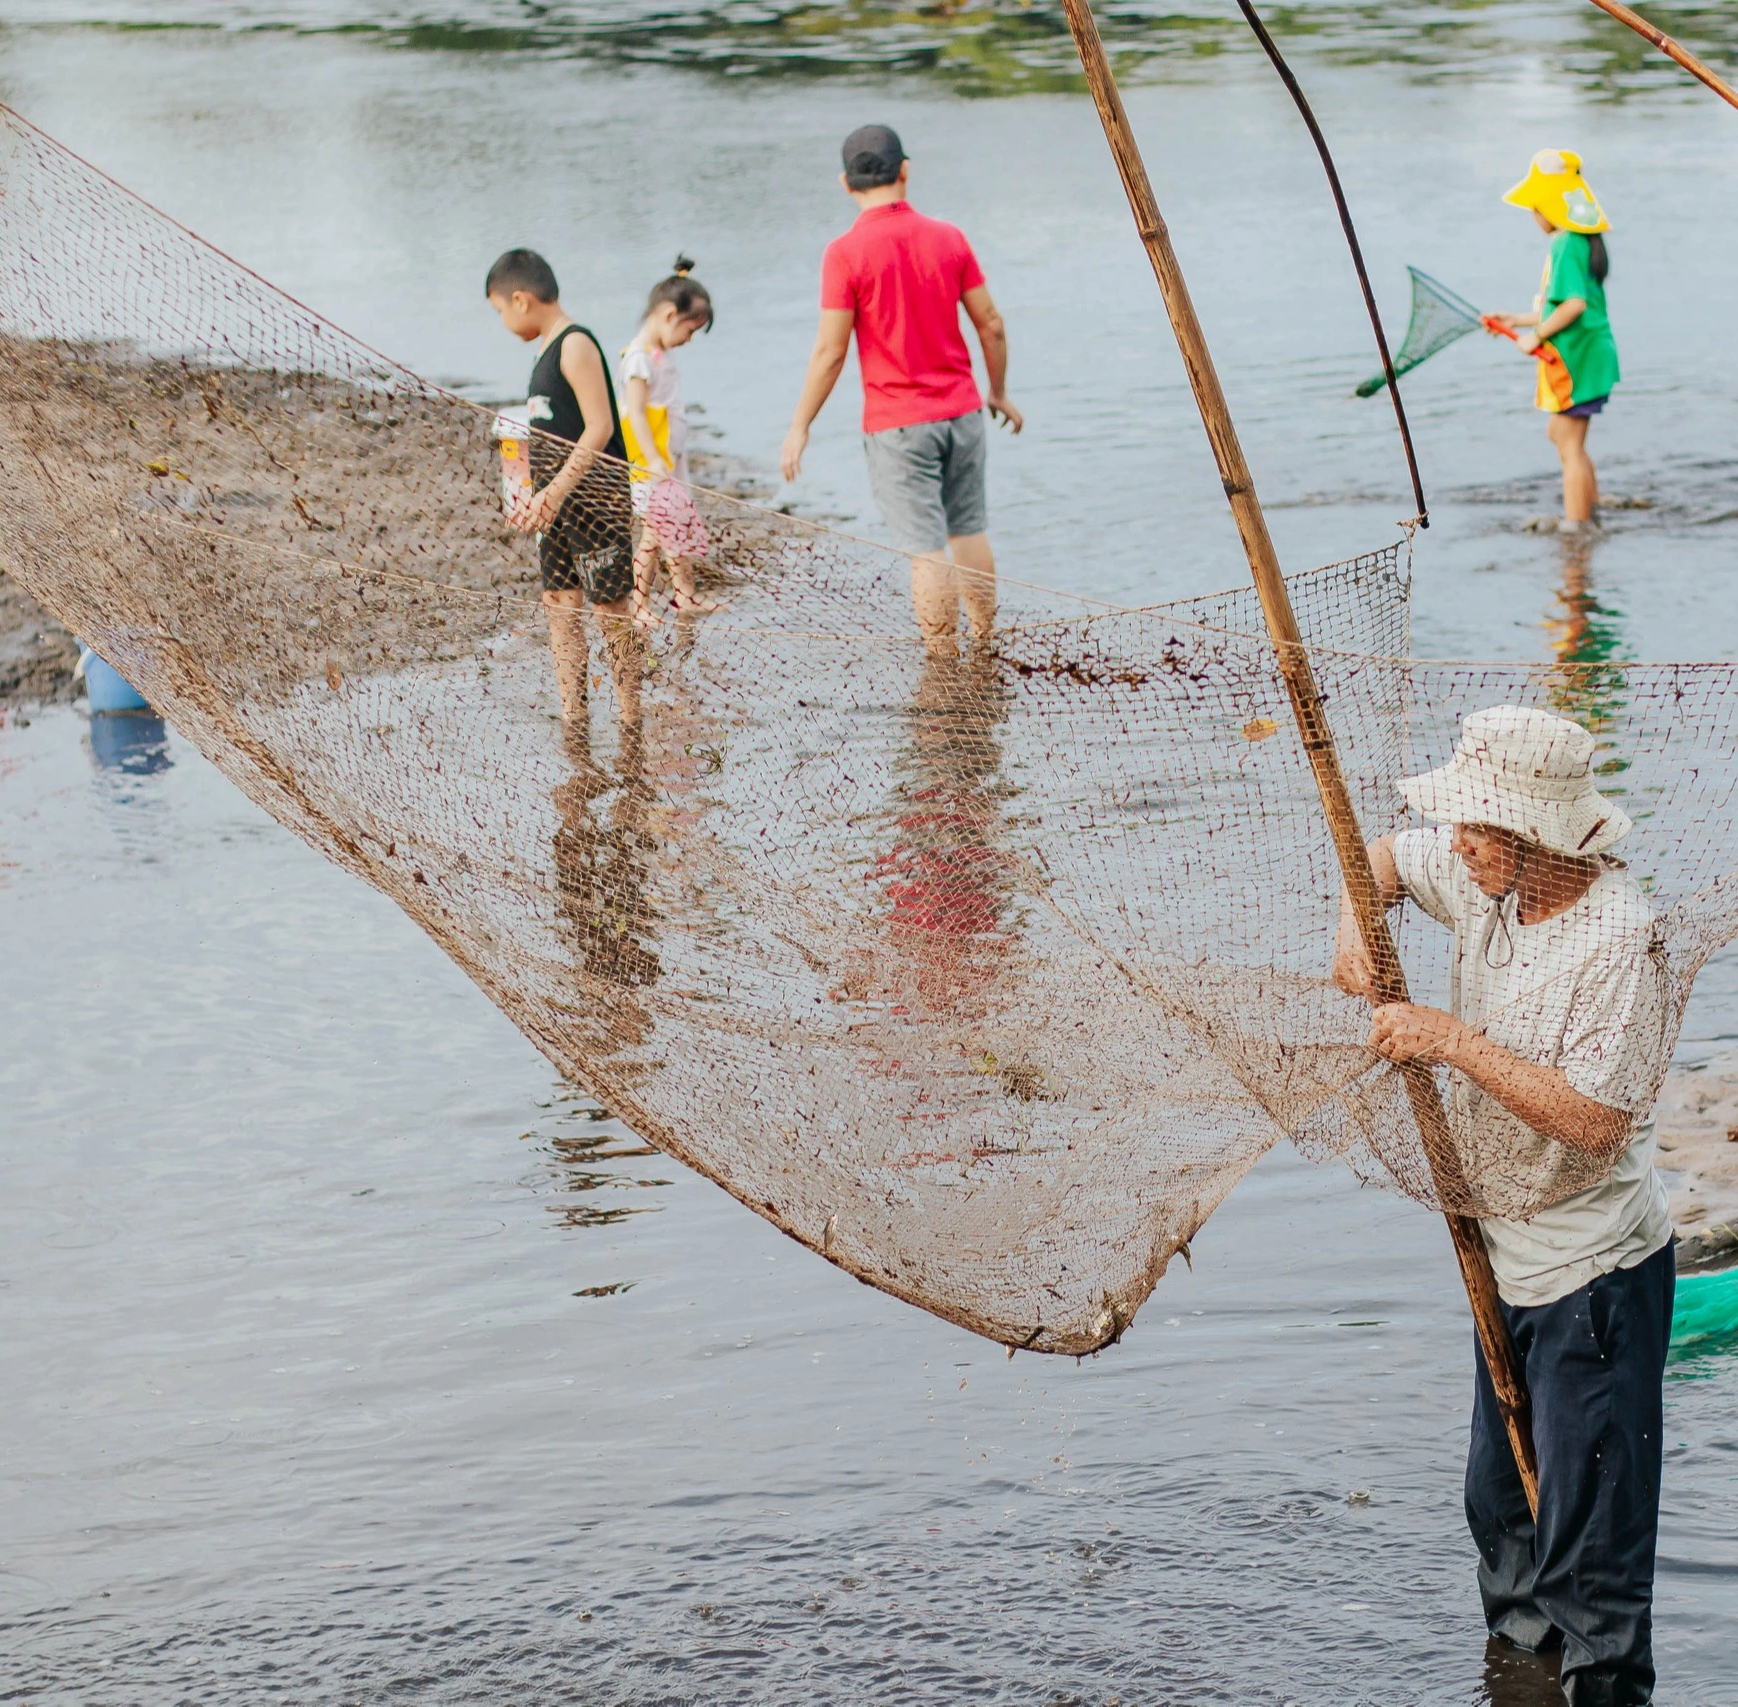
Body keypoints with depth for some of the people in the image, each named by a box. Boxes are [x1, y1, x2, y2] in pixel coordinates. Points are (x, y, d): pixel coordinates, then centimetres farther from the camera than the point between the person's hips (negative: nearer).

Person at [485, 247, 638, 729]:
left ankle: (631, 724, 2)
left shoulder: (576, 346, -14)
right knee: (560, 605, 8)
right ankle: (573, 722, 12)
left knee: (611, 607, -4)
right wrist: (536, 495, 15)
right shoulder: (546, 348, 14)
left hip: (594, 498, -9)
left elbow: (599, 428, -19)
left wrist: (554, 493, -21)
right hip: (557, 504, 9)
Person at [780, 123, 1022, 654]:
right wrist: (999, 392, 21)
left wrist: (800, 427, -3)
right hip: (962, 411, 4)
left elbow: (830, 352, -13)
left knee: (928, 550, -1)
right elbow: (991, 325, 5)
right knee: (969, 531, 18)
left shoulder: (846, 253, -13)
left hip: (896, 424, -4)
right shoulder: (948, 238, 0)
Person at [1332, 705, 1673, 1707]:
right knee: (1501, 1506, 23)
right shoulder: (1488, 881, -1)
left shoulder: (1619, 938, -25)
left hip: (1595, 1276, -9)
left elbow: (1594, 1118, -31)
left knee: (1590, 1548, -5)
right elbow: (1386, 856, 19)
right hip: (1508, 1259, 9)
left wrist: (1456, 1042, -27)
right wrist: (1357, 927, -3)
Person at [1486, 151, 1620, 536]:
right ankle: (1591, 512, 27)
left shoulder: (1566, 246, -18)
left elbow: (1575, 303, -29)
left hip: (1576, 359, -10)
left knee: (1570, 446, -3)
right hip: (1587, 355, 10)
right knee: (1560, 432, 23)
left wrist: (1537, 335, -19)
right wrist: (1518, 321, 18)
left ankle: (1574, 527, 2)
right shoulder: (1582, 242, 13)